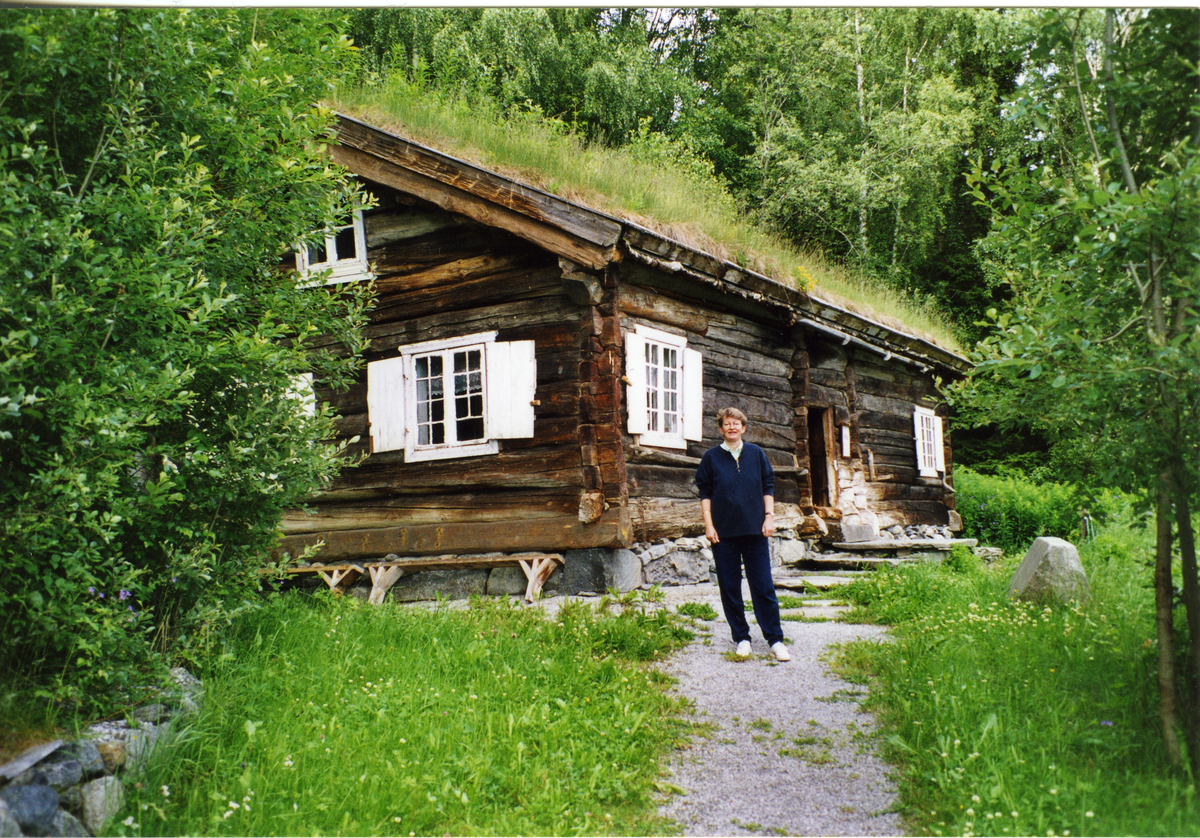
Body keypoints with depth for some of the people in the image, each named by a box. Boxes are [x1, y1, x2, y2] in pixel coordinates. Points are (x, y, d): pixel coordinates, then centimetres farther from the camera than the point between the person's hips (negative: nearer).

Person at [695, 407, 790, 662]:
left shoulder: (756, 454, 8)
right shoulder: (711, 457, 5)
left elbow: (768, 487, 11)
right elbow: (705, 493, 5)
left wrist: (769, 517, 2)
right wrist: (708, 524, -3)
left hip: (755, 529, 0)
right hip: (724, 533, 0)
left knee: (763, 586, -1)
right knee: (730, 588, 4)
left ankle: (775, 639, 5)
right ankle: (741, 638, 15)